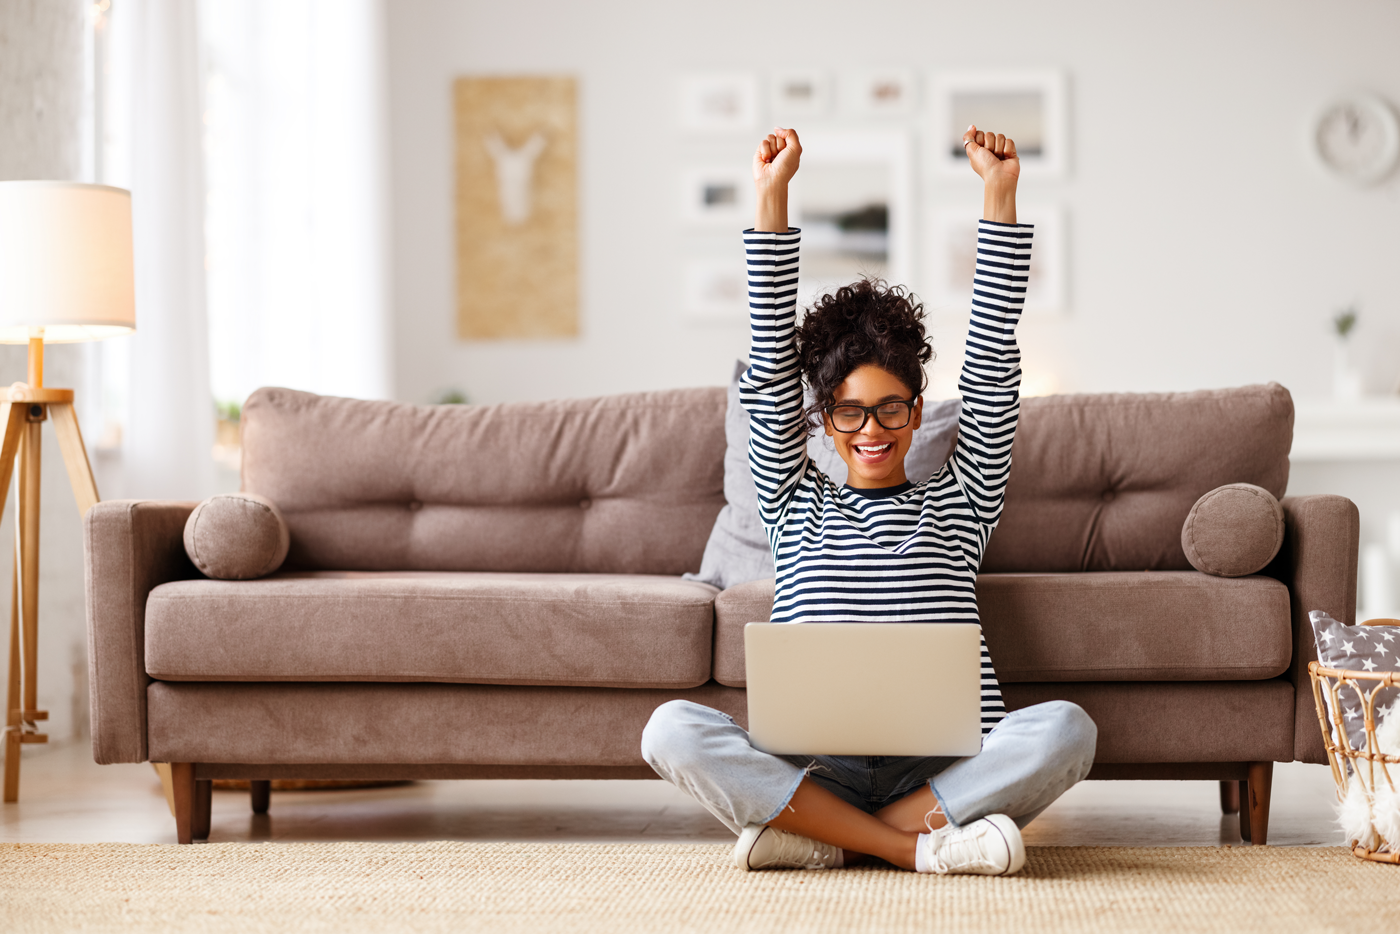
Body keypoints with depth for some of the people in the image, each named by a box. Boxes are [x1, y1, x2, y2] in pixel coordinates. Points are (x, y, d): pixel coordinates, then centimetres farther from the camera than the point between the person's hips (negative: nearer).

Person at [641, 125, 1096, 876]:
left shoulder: (957, 502, 19)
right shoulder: (795, 505, 19)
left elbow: (991, 364, 13)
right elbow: (771, 368, 12)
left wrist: (999, 194, 7)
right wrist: (772, 197, 6)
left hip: (948, 767, 1)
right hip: (814, 768, 0)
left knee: (1065, 727, -32)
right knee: (672, 729, -29)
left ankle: (822, 841, -24)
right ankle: (924, 847, -29)